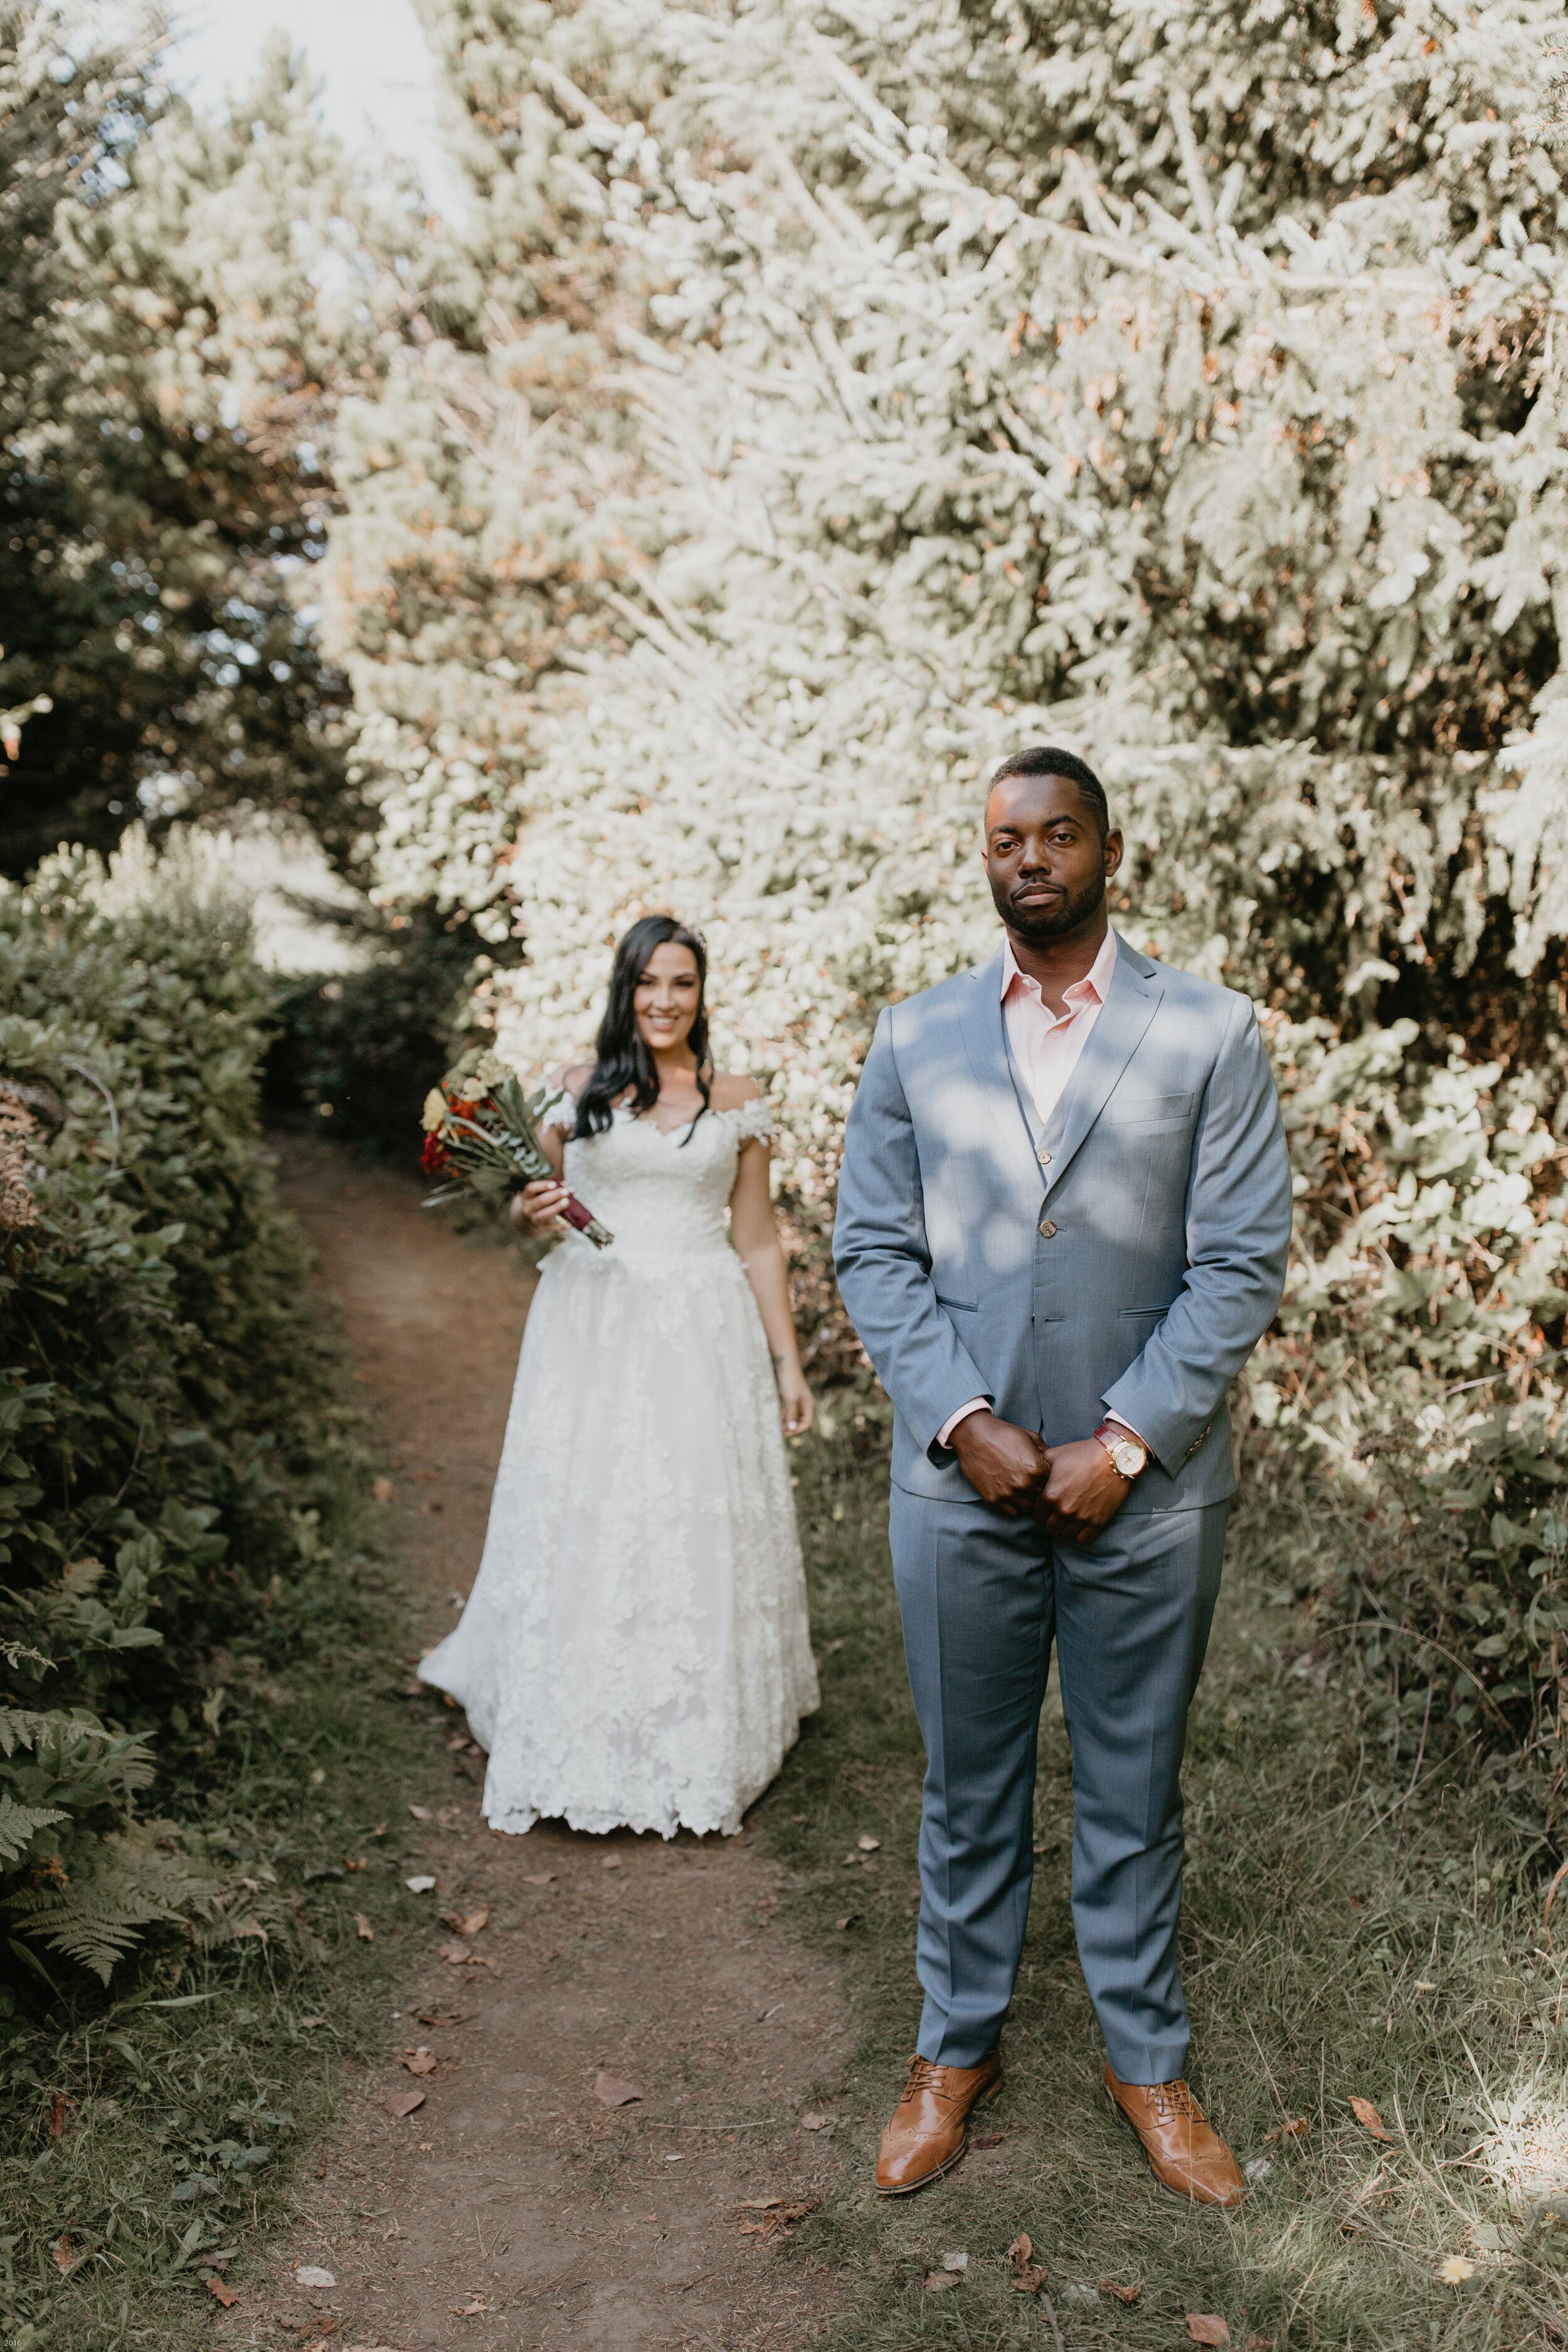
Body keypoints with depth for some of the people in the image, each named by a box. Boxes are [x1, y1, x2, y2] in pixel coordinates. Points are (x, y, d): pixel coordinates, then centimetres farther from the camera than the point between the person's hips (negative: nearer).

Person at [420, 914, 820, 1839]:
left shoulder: (737, 1103, 5)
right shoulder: (576, 1090, 5)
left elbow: (758, 1244, 7)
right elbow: (534, 1201, 15)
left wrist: (789, 1363, 5)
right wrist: (529, 1213, -10)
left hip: (702, 1335, 0)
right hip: (590, 1326, 0)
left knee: (698, 1528, 2)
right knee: (581, 1524, 2)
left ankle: (698, 1745, 17)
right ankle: (583, 1744, 17)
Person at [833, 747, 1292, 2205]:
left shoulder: (1209, 1035, -2)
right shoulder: (914, 1041, 4)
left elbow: (1240, 1264, -6)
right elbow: (873, 1252, 2)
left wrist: (1125, 1443, -12)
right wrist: (963, 1422, -10)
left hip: (1146, 1490, -1)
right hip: (959, 1485, 1)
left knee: (1134, 1795, 14)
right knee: (968, 1792, 15)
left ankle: (1146, 2059, 35)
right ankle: (957, 2047, 35)